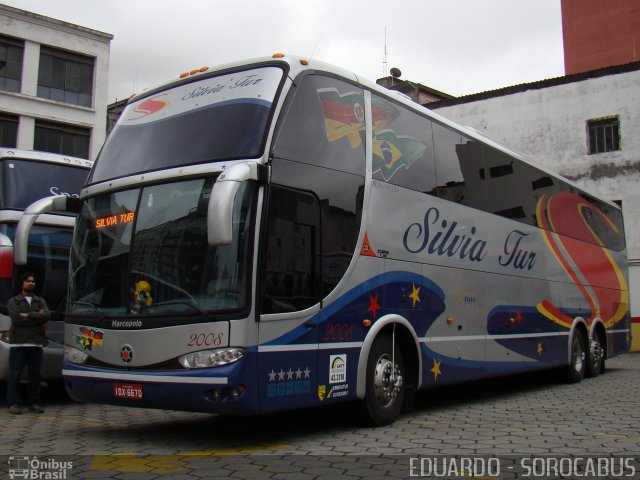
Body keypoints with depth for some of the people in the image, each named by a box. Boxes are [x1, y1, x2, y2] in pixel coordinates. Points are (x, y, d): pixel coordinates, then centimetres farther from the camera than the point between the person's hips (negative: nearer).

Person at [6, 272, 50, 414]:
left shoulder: (40, 301, 17)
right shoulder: (13, 301, 7)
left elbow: (47, 316, -3)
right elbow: (16, 320, -9)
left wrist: (28, 315, -9)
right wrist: (37, 317, -5)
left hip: (36, 343, 3)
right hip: (18, 343, -3)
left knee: (36, 374, 4)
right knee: (15, 374, -2)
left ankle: (34, 403, 12)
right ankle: (13, 403, 5)